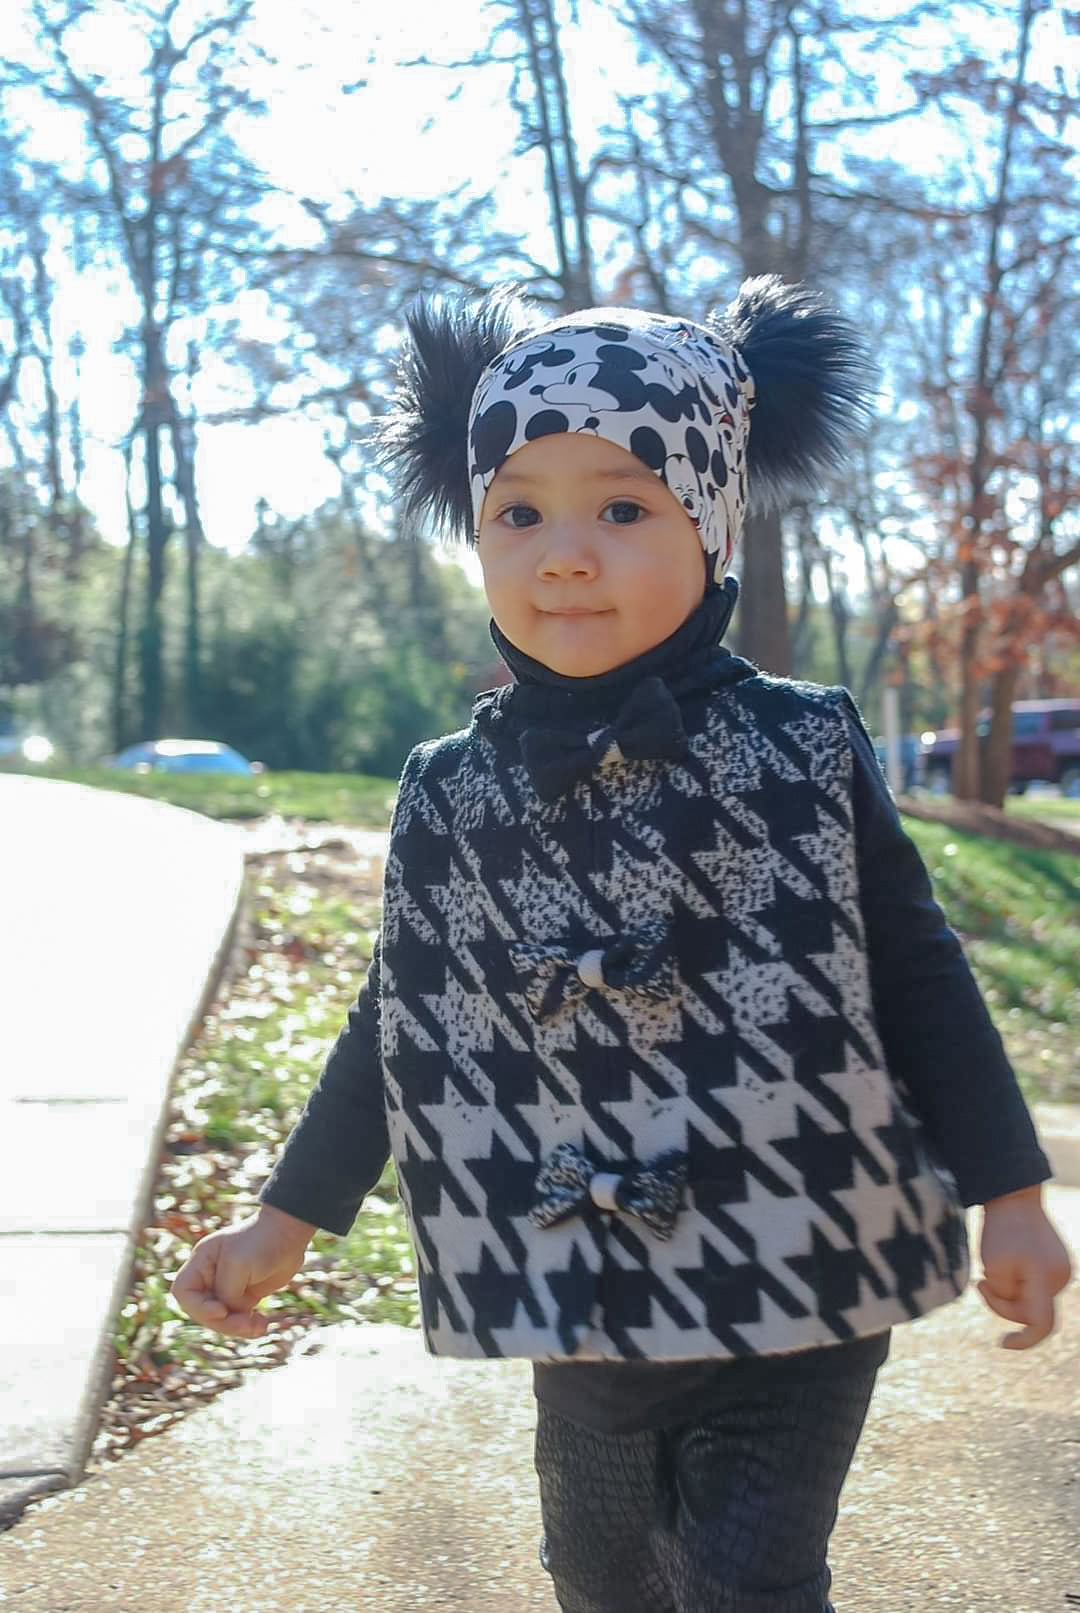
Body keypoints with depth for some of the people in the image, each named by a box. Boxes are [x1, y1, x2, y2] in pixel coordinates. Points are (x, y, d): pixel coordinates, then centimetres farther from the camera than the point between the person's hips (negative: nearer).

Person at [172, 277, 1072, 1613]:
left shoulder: (802, 749, -8)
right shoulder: (452, 792, -1)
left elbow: (914, 970, -2)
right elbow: (401, 1022, 8)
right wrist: (287, 1221, 12)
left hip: (805, 1296, -3)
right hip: (586, 1300, 4)